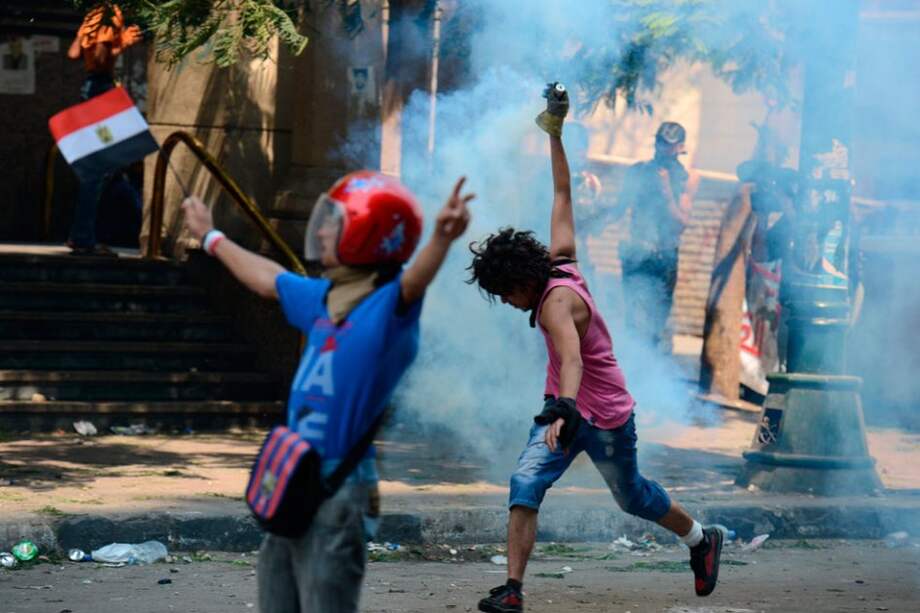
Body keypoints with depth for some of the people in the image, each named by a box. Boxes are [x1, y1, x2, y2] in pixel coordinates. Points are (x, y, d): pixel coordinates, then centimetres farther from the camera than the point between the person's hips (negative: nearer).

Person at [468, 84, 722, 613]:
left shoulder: (557, 302, -29)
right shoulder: (561, 260, -5)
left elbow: (571, 356, -48)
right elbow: (563, 196, 7)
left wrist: (565, 408, -65)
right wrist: (555, 134, 11)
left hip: (606, 420, -8)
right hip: (566, 410, 8)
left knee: (633, 498, 15)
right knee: (525, 487, -13)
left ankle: (702, 540, 42)